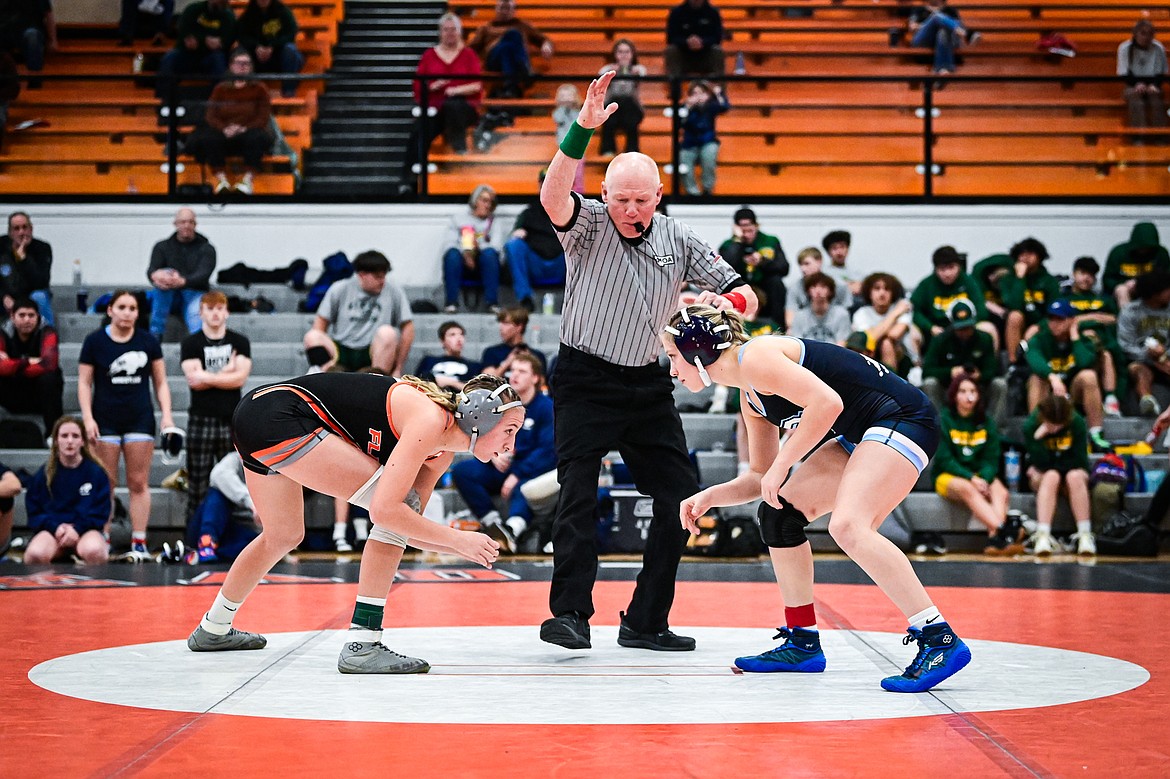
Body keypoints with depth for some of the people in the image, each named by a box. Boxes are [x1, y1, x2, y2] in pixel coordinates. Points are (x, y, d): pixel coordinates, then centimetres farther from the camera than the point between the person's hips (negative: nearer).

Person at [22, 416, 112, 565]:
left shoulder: (96, 472, 4)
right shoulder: (43, 474, 8)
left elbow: (101, 512, 2)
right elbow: (34, 511, 7)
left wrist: (77, 529, -15)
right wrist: (55, 527, -13)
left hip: (86, 529, -1)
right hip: (52, 528, 1)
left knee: (93, 552, -40)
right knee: (34, 555, -34)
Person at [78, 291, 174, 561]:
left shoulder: (148, 342, 7)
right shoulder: (95, 341, 2)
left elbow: (161, 382, 10)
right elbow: (84, 383, 2)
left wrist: (167, 415, -1)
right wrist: (87, 418, -8)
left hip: (140, 420, 1)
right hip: (105, 421, -1)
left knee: (139, 483, -1)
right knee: (105, 484, -2)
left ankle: (139, 543, 1)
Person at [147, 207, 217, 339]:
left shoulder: (206, 248, 5)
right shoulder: (162, 247, 12)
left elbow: (203, 274, -14)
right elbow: (152, 270, -6)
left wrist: (183, 281, -39)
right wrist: (155, 276, -36)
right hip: (169, 297, 2)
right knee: (166, 275, -30)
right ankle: (155, 333, -33)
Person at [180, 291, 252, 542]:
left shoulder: (240, 342, 9)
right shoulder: (190, 344, 7)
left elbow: (240, 377, -5)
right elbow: (193, 379, -8)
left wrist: (207, 377, -7)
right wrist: (226, 372, -4)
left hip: (232, 420, 1)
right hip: (201, 420, -1)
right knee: (198, 482, -1)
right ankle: (194, 539, 3)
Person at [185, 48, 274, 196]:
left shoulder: (258, 88, 9)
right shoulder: (221, 89, 14)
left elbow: (263, 117, 0)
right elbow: (211, 116, 5)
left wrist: (244, 128, -17)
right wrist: (224, 128, -16)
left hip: (249, 132, -1)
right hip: (224, 135, 2)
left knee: (258, 138, -37)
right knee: (208, 138, -32)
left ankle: (248, 180, -41)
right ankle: (221, 180, -37)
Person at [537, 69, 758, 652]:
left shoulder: (679, 241, 3)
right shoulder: (588, 224, -6)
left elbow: (744, 295, 4)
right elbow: (552, 197, -29)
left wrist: (726, 302, -21)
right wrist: (581, 131, -41)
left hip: (648, 385, 4)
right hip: (584, 380, -4)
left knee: (681, 495, 2)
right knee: (578, 492, -17)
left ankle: (645, 622, 10)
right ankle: (570, 614, -15)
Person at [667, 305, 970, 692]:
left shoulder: (754, 357, -15)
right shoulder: (750, 396, 15)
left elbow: (827, 402, -27)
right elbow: (760, 478, 22)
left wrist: (781, 465, -20)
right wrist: (709, 496, 8)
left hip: (902, 418, -11)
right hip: (860, 436, 11)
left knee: (847, 526, -27)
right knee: (778, 511, 9)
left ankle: (940, 641, -26)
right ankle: (802, 643, 17)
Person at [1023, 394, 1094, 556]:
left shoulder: (1077, 423, -12)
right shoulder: (1031, 425, -14)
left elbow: (1080, 460, -11)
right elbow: (1041, 463, -18)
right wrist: (1039, 436, -30)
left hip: (1072, 472, 1)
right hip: (1042, 477, -1)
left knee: (1075, 476, -34)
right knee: (1051, 476, -35)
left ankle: (1085, 535, -39)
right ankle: (1042, 536, -49)